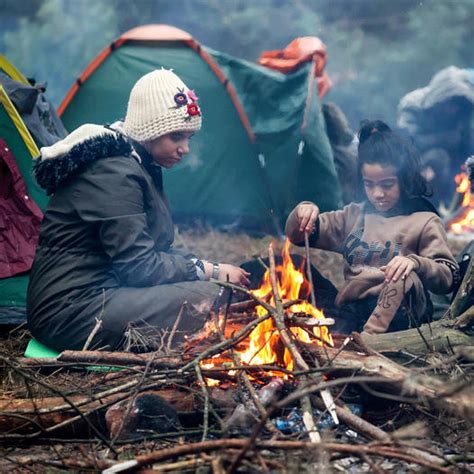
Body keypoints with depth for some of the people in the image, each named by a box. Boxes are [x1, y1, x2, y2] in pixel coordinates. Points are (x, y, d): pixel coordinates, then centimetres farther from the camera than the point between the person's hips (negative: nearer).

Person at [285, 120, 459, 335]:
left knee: (407, 280, -35)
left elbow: (448, 277, -2)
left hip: (394, 315, -4)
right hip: (348, 314, 4)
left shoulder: (424, 222, 8)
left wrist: (414, 263, -23)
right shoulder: (354, 215, 21)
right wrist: (303, 213, -3)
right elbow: (297, 236, 21)